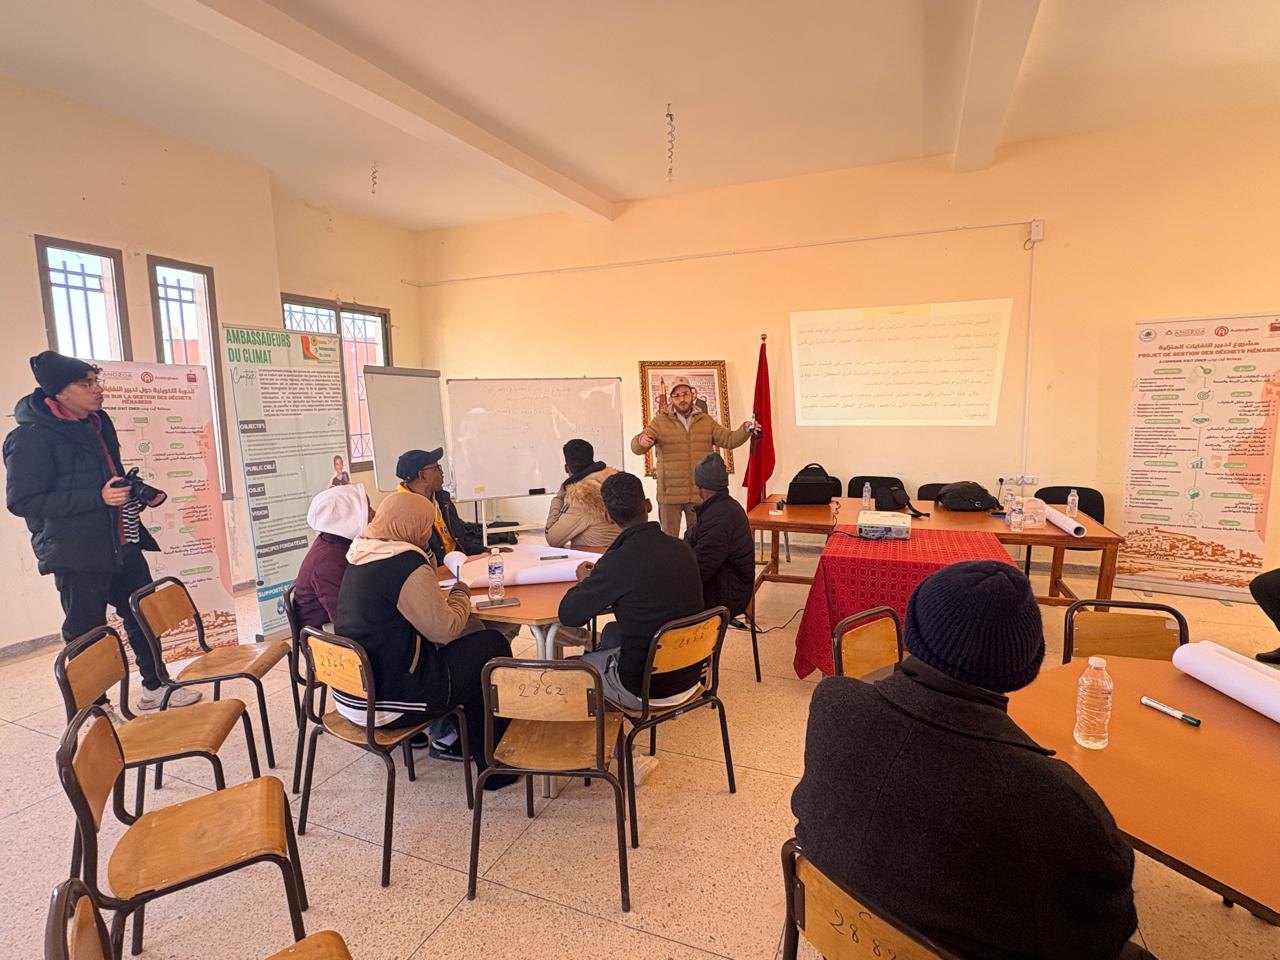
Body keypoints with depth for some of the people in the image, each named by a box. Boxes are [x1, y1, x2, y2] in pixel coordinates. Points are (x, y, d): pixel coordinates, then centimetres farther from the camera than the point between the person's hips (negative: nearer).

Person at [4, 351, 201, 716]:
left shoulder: (97, 422, 10)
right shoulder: (30, 437, -14)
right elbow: (21, 501, -18)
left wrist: (141, 493, 4)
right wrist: (98, 497, -25)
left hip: (122, 543, 8)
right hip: (77, 553, -7)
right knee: (86, 633, 6)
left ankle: (155, 686, 30)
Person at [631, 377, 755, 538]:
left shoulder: (706, 421, 8)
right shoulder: (660, 421, -2)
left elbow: (729, 439, 4)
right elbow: (636, 447, -8)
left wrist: (745, 429, -15)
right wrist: (641, 441, -33)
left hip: (700, 494, 3)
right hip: (670, 494, -2)